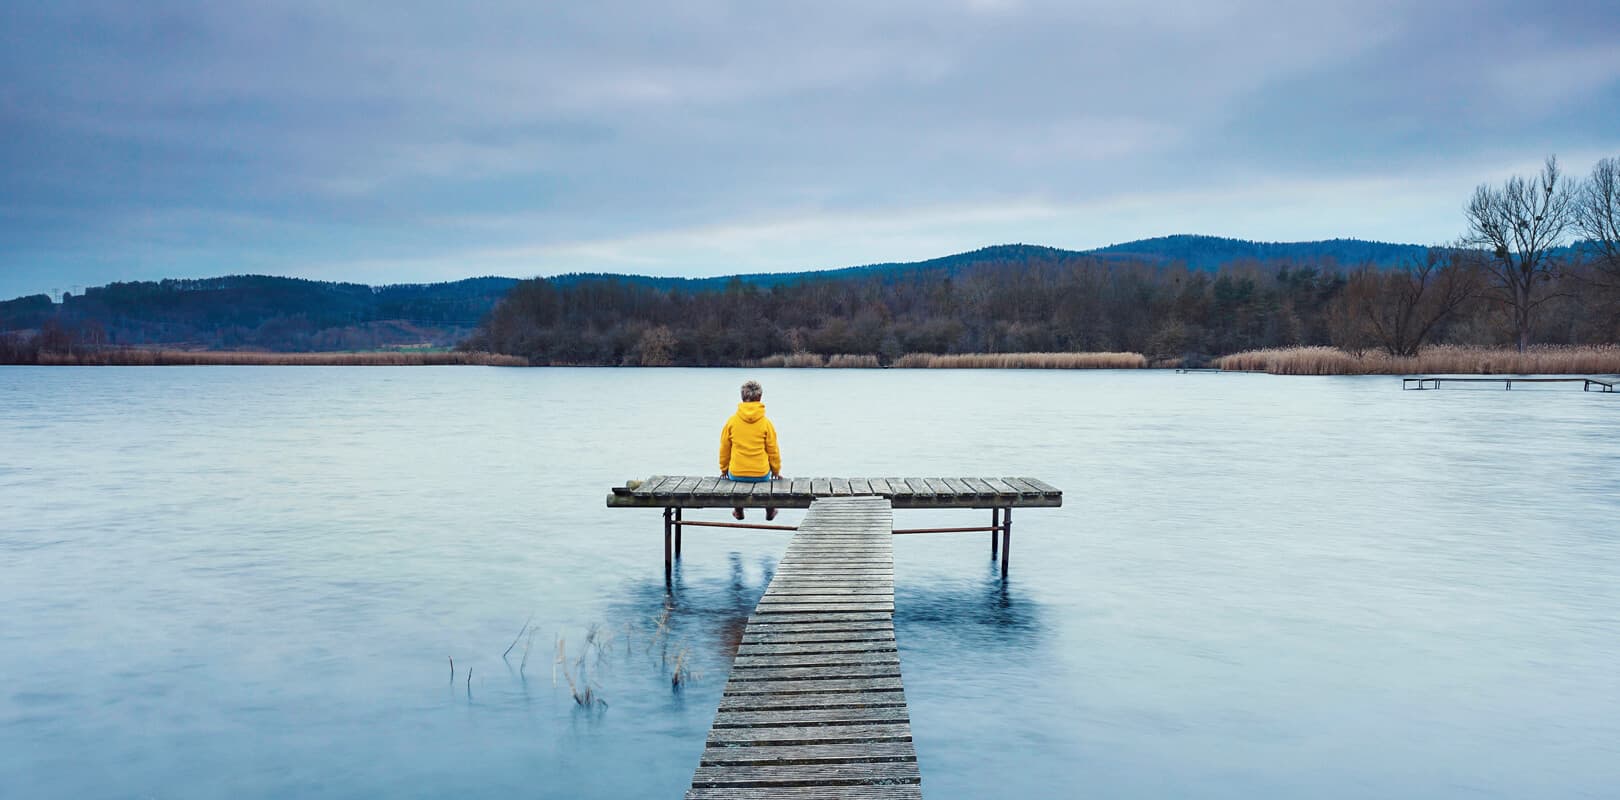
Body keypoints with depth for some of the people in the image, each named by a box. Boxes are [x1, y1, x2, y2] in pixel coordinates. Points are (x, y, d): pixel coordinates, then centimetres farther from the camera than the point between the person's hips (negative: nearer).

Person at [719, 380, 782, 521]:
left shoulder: (731, 421, -4)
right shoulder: (766, 423, -6)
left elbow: (724, 448, 5)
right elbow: (773, 450, 1)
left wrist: (724, 469, 19)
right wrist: (776, 471, 17)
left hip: (736, 474, 0)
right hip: (761, 475, 0)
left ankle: (738, 511, 43)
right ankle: (769, 512, 42)